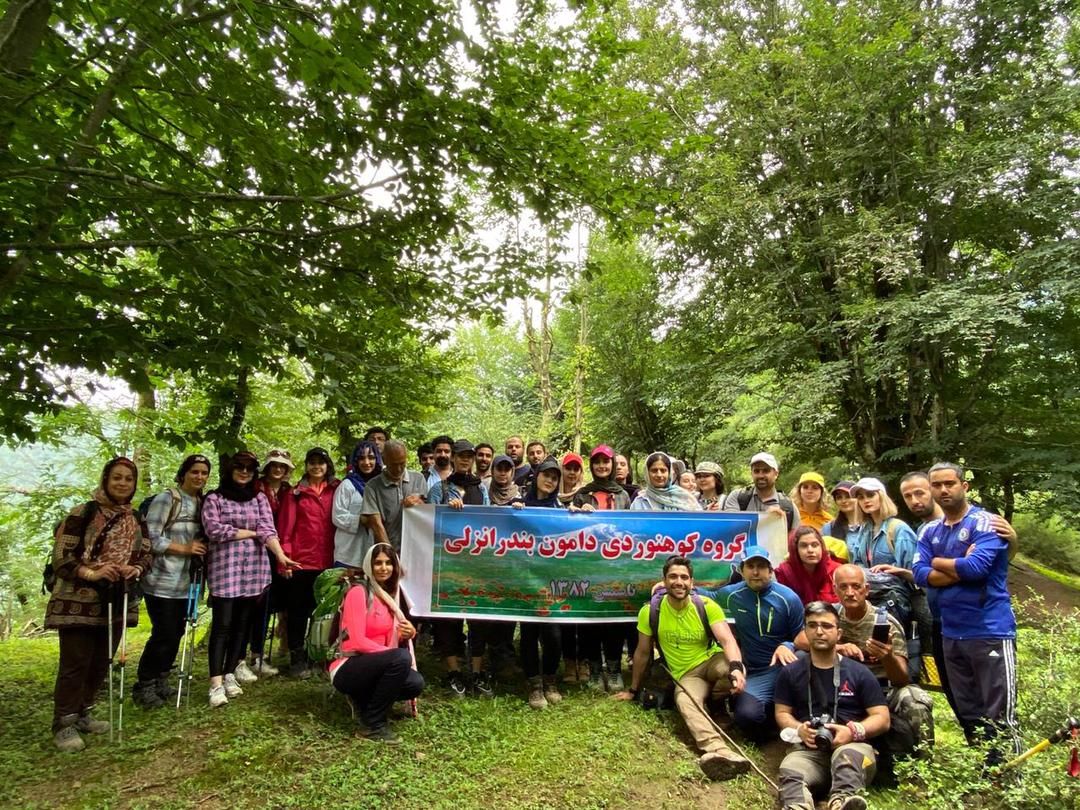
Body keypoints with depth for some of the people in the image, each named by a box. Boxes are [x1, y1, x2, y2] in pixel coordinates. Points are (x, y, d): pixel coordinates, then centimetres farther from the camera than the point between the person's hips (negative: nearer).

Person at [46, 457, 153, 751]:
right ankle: (64, 723, 10)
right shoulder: (82, 513, -8)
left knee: (102, 661, 12)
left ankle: (82, 713, 27)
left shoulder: (137, 520, 10)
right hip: (78, 601, -6)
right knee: (75, 662, -2)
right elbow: (60, 556, -11)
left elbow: (146, 557, 11)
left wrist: (136, 569, -12)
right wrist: (90, 573, -25)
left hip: (117, 602, 6)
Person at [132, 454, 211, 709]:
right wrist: (185, 548, -17)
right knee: (164, 634, -4)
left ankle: (161, 680, 28)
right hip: (161, 581, -7)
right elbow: (151, 538, -16)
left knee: (176, 633, 13)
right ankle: (144, 686, 13)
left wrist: (200, 548, 3)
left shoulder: (202, 502, 10)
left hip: (185, 582, 7)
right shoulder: (166, 499, -12)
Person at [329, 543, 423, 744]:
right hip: (348, 669, -7)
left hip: (376, 666, 7)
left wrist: (407, 635, -12)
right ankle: (373, 725, -17)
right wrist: (394, 654, -22)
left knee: (415, 683, -18)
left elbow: (390, 640, 9)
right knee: (401, 658, -31)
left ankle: (365, 699, 9)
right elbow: (358, 642, -20)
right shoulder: (358, 592, -13)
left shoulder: (390, 596, 10)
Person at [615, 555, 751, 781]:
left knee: (730, 662, -37)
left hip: (712, 661, 0)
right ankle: (719, 752, -57)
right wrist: (633, 690, 11)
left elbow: (727, 640, -26)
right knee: (685, 702, -36)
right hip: (686, 675, 0)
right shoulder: (650, 611, -11)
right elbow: (642, 652, 2)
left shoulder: (707, 606, -13)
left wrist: (736, 667, -47)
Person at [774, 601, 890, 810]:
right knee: (790, 770, -35)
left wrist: (854, 731, -12)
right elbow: (782, 713, 16)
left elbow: (882, 718, 8)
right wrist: (799, 729, -7)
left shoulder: (859, 672, 11)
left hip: (853, 746, -1)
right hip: (809, 750, 1)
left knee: (847, 755, -39)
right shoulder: (790, 672, 15)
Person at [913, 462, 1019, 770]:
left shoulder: (985, 524, -8)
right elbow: (921, 575, -1)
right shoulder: (929, 531, 10)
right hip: (951, 634, 6)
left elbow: (976, 567, -22)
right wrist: (960, 568, -15)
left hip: (991, 631, -6)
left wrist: (938, 562, -5)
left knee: (999, 716, -2)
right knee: (967, 714, 16)